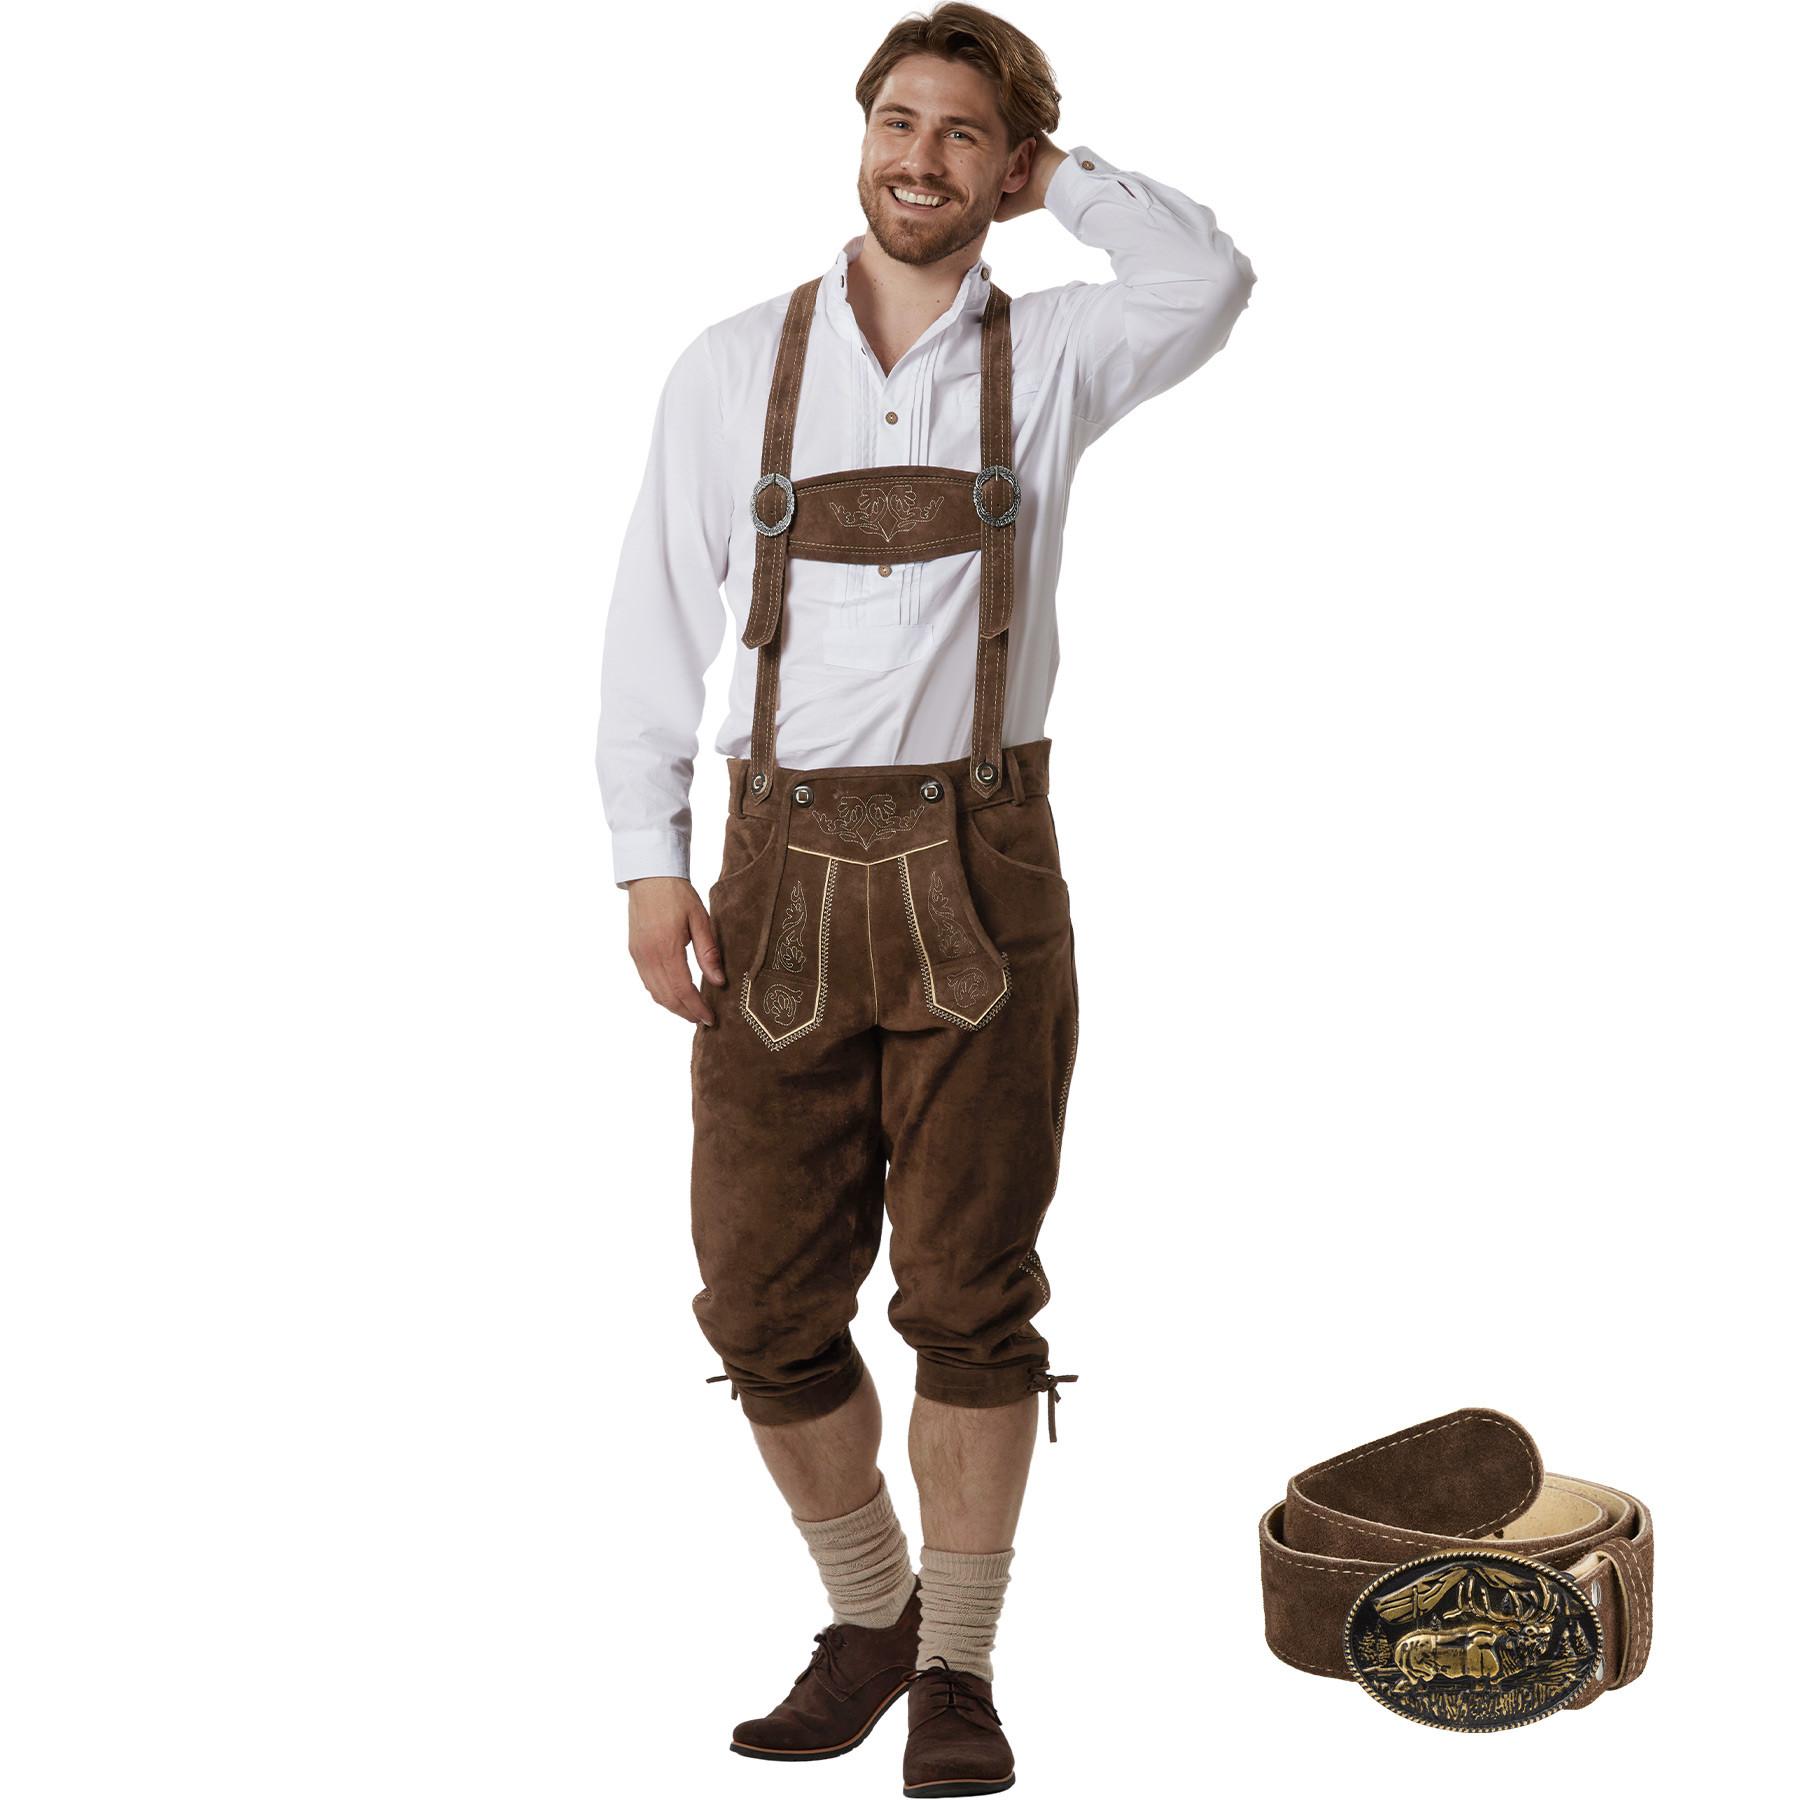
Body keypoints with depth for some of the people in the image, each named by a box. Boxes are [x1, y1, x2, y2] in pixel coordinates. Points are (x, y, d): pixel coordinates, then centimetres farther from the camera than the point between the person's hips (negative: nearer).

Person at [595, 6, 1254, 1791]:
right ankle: (866, 1617, 25)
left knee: (970, 1294, 2)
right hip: (783, 873, 1)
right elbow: (657, 620, 7)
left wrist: (1058, 176, 3)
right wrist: (649, 863, 0)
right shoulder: (733, 368, 6)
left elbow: (1212, 280, -8)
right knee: (765, 1297, 3)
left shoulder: (1050, 358, 6)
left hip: (980, 873, -1)